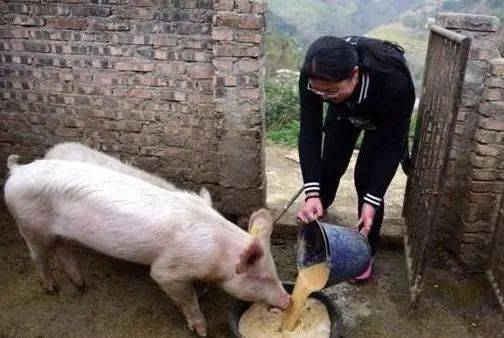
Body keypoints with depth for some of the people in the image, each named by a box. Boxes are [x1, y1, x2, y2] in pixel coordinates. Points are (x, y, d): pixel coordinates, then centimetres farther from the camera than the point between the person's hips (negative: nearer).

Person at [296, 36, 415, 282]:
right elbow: (309, 132, -31)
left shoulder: (393, 81, -43)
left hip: (386, 119, -2)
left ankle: (367, 253, 10)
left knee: (366, 178, -10)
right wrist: (312, 192, -40)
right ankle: (317, 212, 38)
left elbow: (392, 144, -33)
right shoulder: (312, 76, -36)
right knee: (330, 167, 4)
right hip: (345, 111, 3)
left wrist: (372, 201, -36)